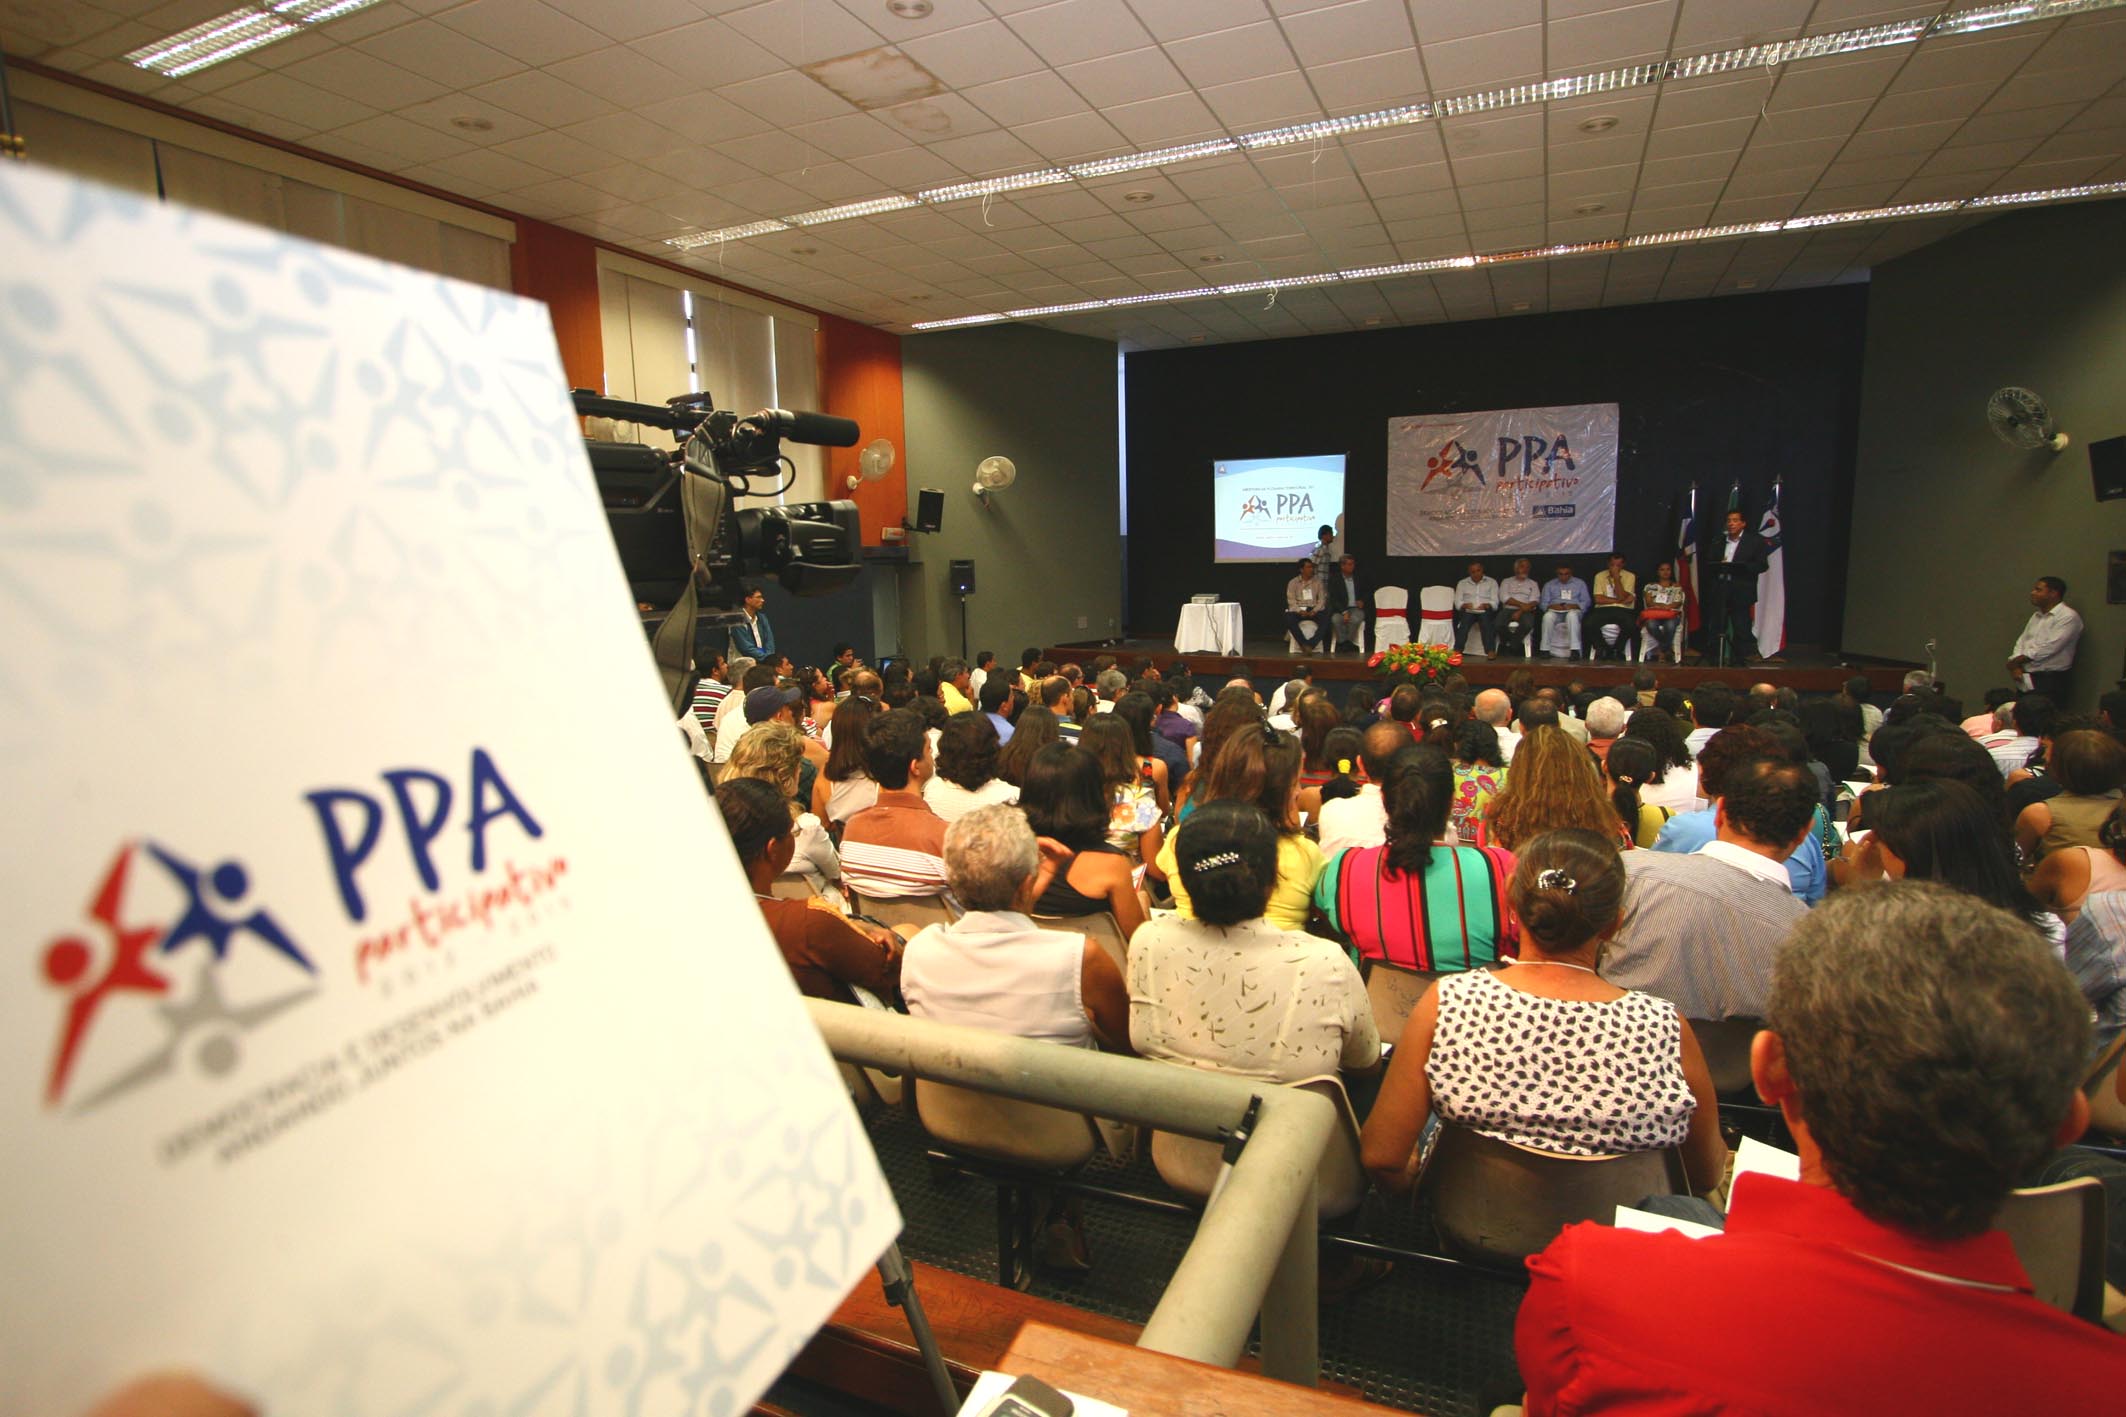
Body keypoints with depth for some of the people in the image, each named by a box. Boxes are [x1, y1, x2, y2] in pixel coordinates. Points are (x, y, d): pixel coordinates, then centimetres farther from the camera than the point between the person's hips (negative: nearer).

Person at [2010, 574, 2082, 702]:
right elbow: (2021, 643, 12)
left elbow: (2048, 648, -17)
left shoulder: (2068, 617, -8)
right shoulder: (2036, 615, 17)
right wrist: (2015, 666, -5)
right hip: (2025, 680, 7)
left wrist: (2016, 661, -10)